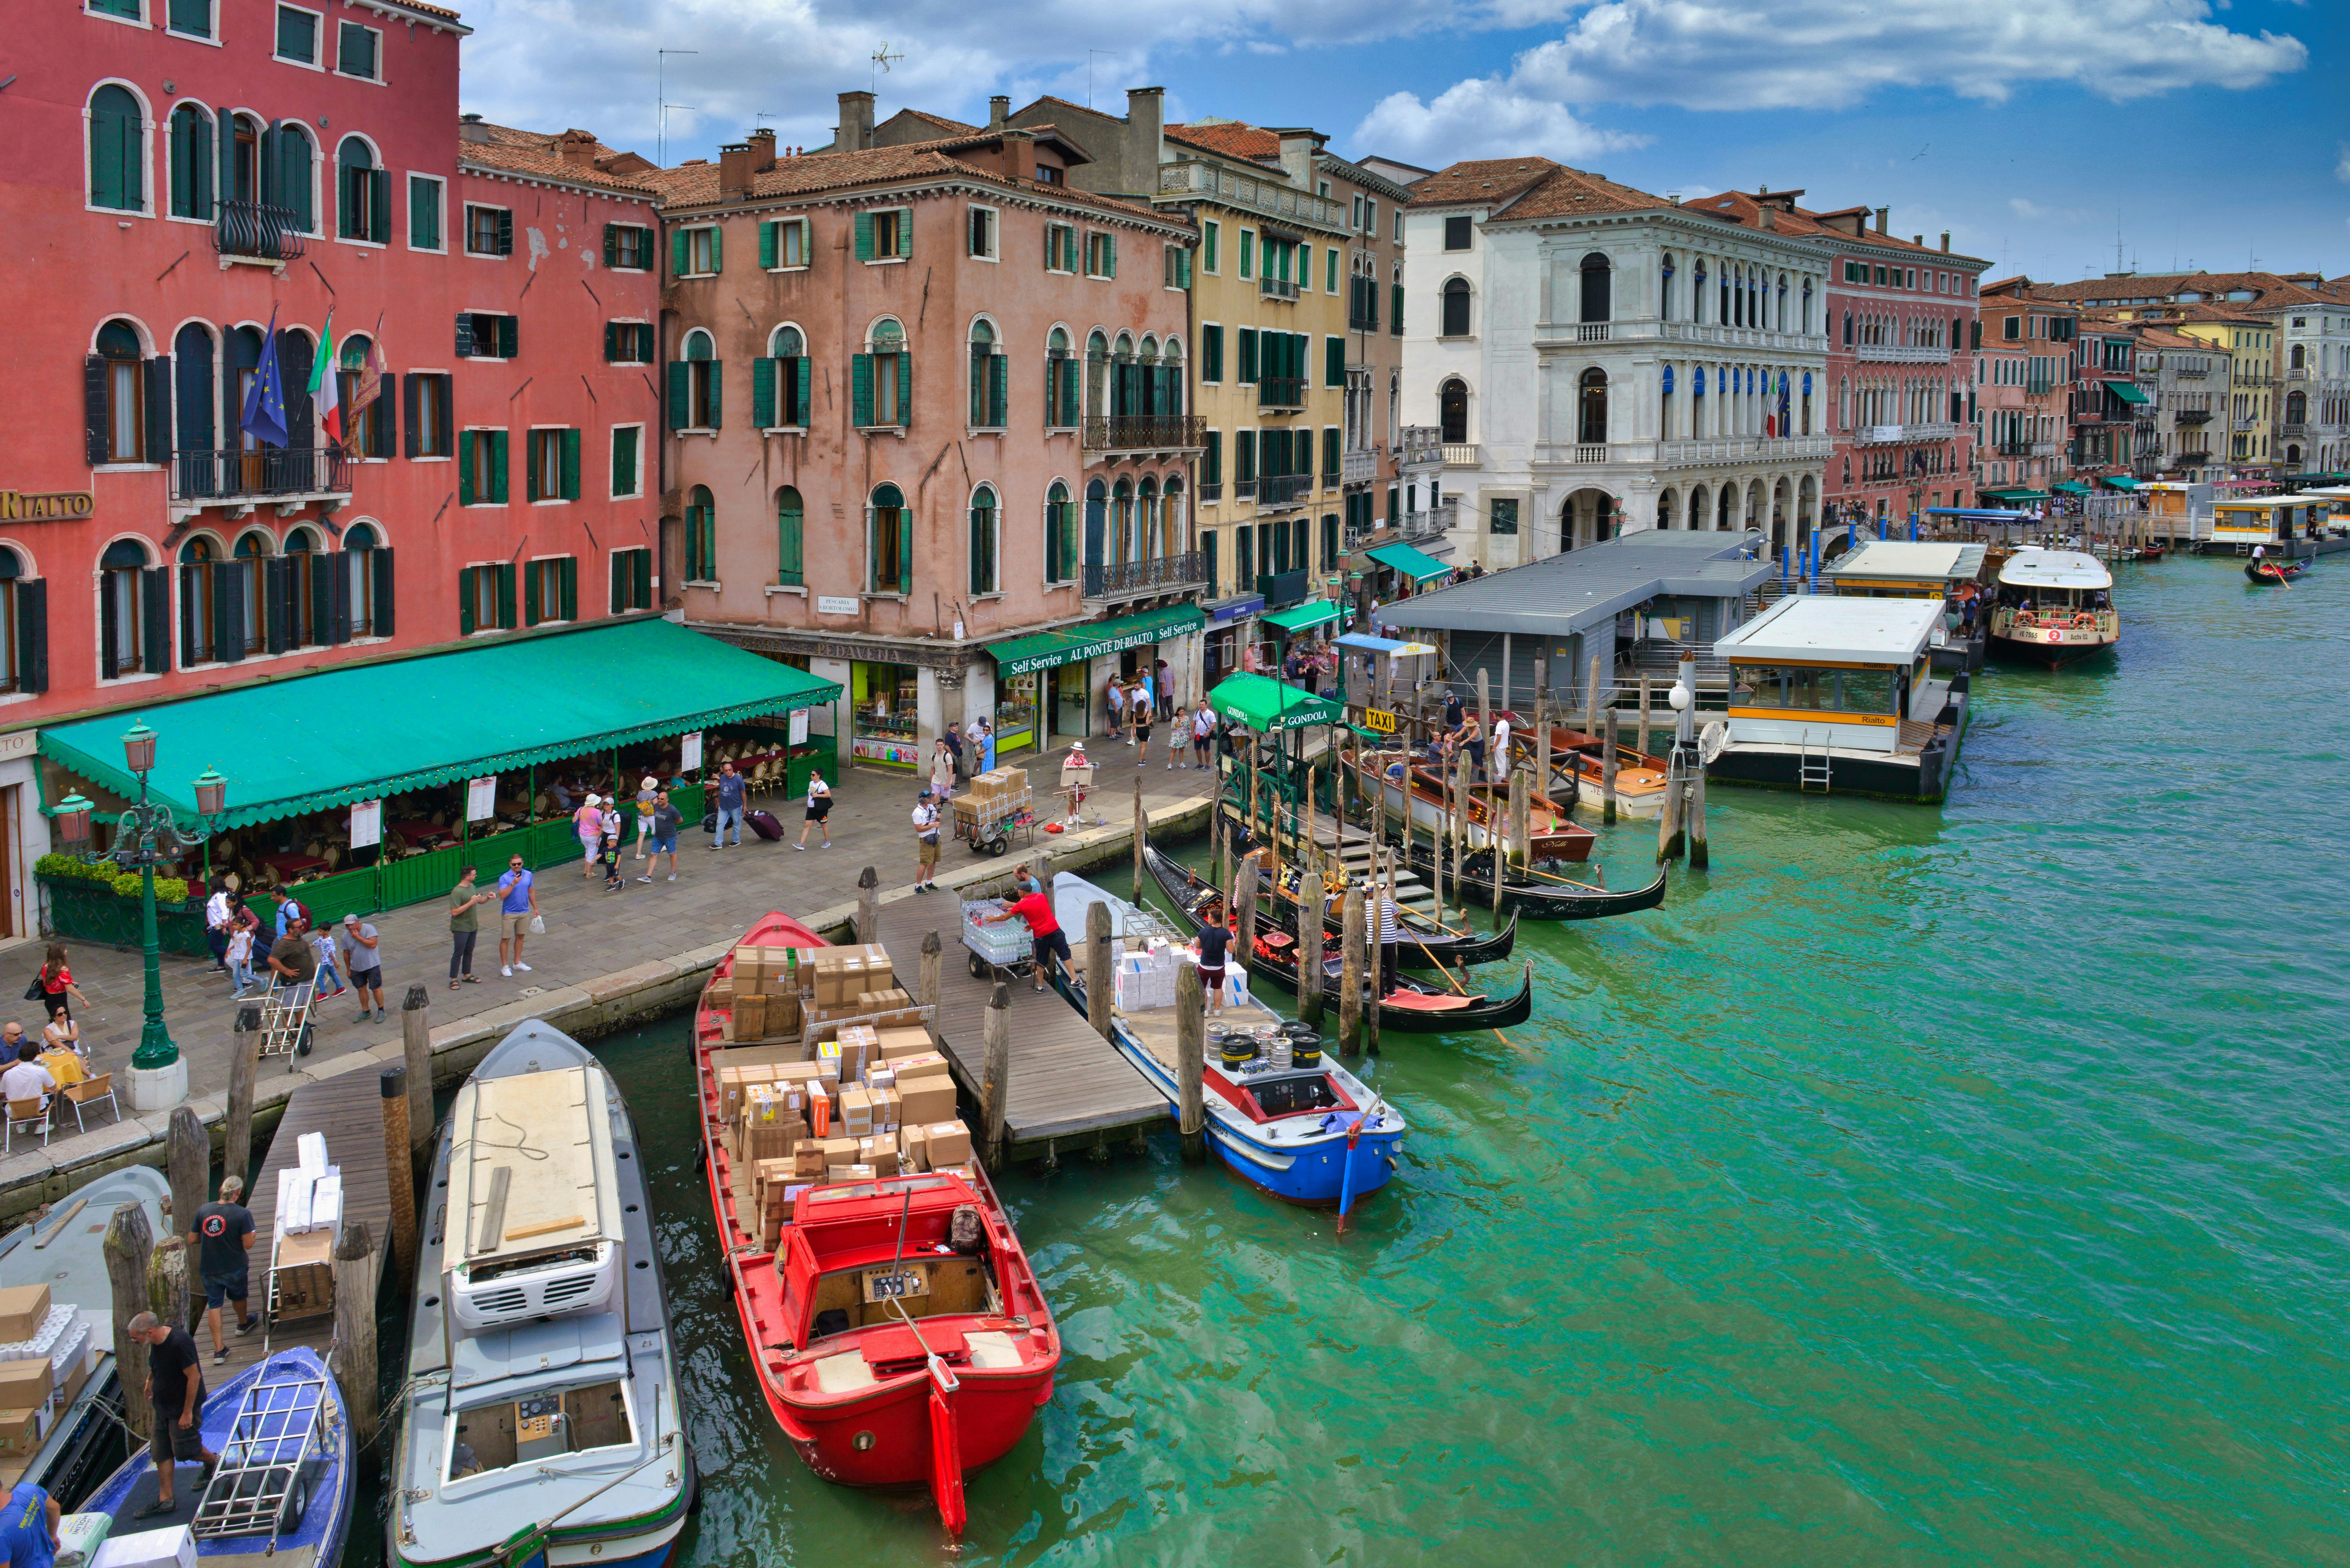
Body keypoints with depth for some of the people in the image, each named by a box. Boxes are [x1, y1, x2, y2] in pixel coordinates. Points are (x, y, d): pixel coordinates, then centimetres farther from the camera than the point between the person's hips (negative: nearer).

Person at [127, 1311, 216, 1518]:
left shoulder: (180, 1343, -30)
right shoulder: (157, 1342, -3)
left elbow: (194, 1377, -26)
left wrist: (188, 1412, -23)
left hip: (182, 1408, -8)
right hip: (163, 1406, 8)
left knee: (184, 1450, 3)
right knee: (161, 1453, 10)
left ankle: (213, 1461, 32)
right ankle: (165, 1500, 18)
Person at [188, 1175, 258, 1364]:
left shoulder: (203, 1211, -9)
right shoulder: (242, 1214, -21)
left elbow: (192, 1239, 0)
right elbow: (248, 1244, -20)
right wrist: (252, 1233, 1)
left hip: (209, 1269, 2)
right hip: (235, 1268, -2)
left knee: (214, 1306, 9)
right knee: (238, 1296, 25)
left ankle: (219, 1349, 9)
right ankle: (243, 1323, 52)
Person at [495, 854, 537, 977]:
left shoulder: (528, 875, 2)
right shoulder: (504, 878, -14)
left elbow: (531, 892, 12)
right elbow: (502, 895, -25)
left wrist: (535, 908, 14)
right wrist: (513, 884, -32)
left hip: (524, 912, 5)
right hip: (509, 913, -5)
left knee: (520, 937, 14)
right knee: (506, 939, 0)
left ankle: (517, 963, 27)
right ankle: (505, 966, 8)